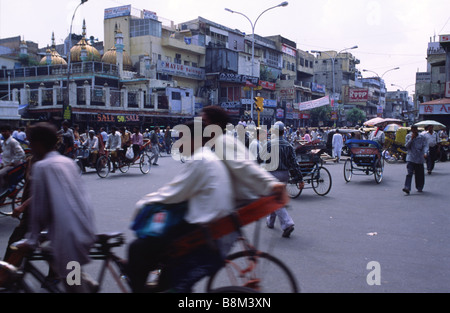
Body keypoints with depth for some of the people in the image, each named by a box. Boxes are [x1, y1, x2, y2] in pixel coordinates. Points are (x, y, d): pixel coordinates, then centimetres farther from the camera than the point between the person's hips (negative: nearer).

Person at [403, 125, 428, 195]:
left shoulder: (422, 137, 2)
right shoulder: (408, 136, 5)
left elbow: (425, 146, -6)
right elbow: (406, 146, -2)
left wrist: (424, 153, -23)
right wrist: (411, 139, -12)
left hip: (419, 158, 1)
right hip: (410, 158, 0)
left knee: (419, 174, 8)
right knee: (409, 173, -13)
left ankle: (419, 188, 26)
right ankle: (407, 188, -20)